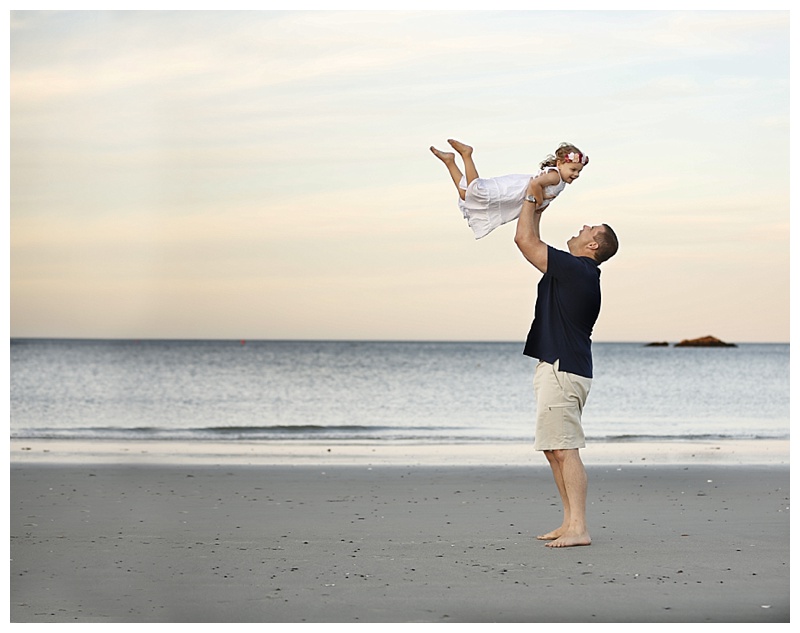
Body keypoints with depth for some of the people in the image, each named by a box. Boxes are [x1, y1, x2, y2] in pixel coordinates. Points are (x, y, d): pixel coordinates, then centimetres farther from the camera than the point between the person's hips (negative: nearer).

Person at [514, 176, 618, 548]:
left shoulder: (574, 268, -13)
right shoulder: (578, 273, 16)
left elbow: (525, 239, -11)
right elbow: (534, 245, 32)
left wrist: (531, 196, 1)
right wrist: (538, 209, 32)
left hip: (562, 370, -11)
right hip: (560, 368, 11)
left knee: (564, 449, -13)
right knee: (554, 449, 13)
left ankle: (578, 528, -17)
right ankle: (570, 522, 16)